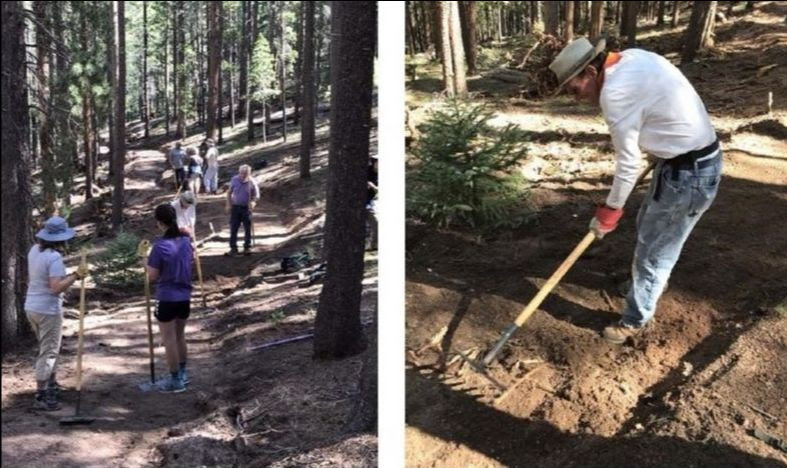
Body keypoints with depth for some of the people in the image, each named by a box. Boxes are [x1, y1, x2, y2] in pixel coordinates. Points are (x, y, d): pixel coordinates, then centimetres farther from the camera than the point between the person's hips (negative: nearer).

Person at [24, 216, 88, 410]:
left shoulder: (34, 250, 4)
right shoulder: (54, 258, -22)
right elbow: (56, 288, -28)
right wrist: (75, 276, -23)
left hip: (31, 307, 9)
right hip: (48, 311, -9)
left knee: (48, 348, 25)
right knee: (48, 352, -2)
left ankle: (50, 383, 38)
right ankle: (41, 396, -1)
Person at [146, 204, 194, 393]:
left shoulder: (160, 246, -19)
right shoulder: (186, 241, 0)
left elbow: (152, 277, -13)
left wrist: (147, 260, 1)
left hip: (167, 298, -6)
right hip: (184, 296, 6)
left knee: (169, 339, 6)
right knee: (180, 335, 21)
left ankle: (175, 380, 14)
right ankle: (182, 373, 33)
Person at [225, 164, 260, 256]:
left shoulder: (252, 182, -10)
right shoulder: (234, 179, -5)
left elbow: (256, 195, -1)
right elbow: (229, 192, 7)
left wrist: (253, 202, -21)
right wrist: (228, 205, 1)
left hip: (246, 208, -1)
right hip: (235, 207, 1)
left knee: (247, 229, 5)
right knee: (233, 228, 2)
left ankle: (247, 247, 19)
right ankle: (233, 248, 10)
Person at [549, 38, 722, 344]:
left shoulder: (615, 93, -24)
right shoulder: (633, 57, 3)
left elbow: (628, 163, -17)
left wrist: (611, 209, -5)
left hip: (688, 174, -10)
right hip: (700, 156, 10)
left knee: (653, 252, 5)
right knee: (647, 227, 28)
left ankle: (635, 320, 22)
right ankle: (648, 281, 51)